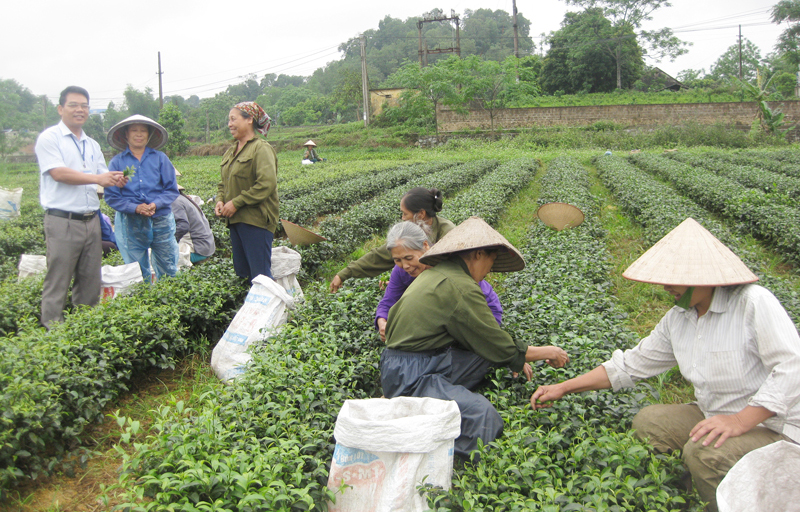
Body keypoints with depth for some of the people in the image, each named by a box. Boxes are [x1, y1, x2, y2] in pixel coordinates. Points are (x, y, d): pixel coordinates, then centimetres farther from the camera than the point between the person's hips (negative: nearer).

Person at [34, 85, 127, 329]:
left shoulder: (92, 145, 18)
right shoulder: (49, 138, -2)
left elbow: (104, 178, 15)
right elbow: (59, 173, -14)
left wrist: (116, 181, -8)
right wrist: (96, 178, -22)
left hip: (91, 221, 6)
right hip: (62, 222, -6)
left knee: (90, 283, 10)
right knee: (57, 284, -3)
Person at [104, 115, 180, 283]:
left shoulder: (160, 158, 7)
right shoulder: (117, 162, 4)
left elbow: (172, 189, 4)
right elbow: (111, 196, 0)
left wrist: (156, 204, -14)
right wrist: (135, 208, -15)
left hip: (161, 220, 1)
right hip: (131, 224, 0)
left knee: (168, 270, 3)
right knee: (138, 275, 6)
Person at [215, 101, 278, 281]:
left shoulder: (261, 148, -9)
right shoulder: (231, 151, 17)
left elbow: (267, 184, -20)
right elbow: (224, 182, 24)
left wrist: (236, 203, -18)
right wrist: (220, 200, 2)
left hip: (256, 220, -9)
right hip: (235, 220, 9)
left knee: (260, 275, -7)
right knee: (241, 272, 13)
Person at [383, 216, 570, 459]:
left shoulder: (436, 274, 13)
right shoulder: (460, 287, -17)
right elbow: (499, 346, -10)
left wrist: (515, 357, 19)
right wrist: (548, 352, 4)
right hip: (411, 377, -10)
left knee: (487, 352, 7)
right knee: (481, 414, -25)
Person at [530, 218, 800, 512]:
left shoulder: (754, 303, -20)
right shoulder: (677, 320, 2)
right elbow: (632, 364, 6)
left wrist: (740, 421, -33)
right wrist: (563, 388, 3)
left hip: (775, 426, -7)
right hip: (716, 416, 8)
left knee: (704, 452, -31)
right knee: (646, 422, -3)